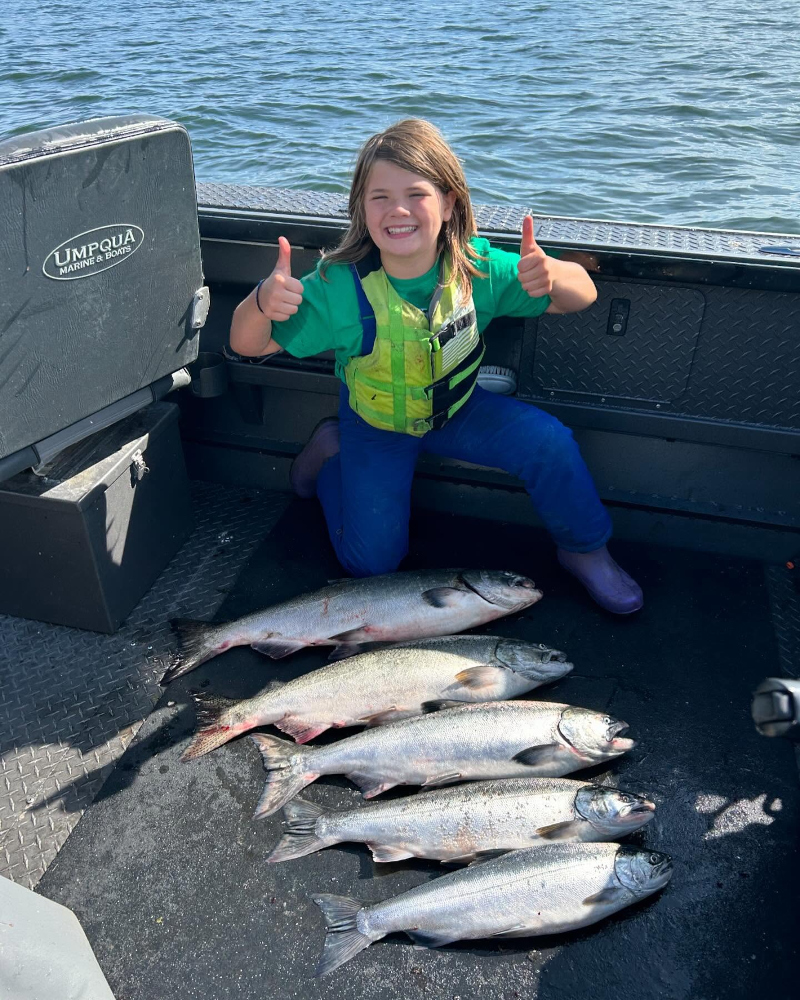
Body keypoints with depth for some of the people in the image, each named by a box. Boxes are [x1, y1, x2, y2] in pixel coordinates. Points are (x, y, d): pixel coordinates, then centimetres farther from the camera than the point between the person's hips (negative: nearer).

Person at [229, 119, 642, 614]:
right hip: (376, 423, -2)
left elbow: (583, 295, -13)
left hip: (458, 408, 2)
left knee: (548, 442, -20)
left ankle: (585, 549, 8)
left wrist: (549, 274, -39)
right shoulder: (340, 286, -27)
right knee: (373, 559, -3)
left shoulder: (478, 267, -21)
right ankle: (331, 452, 23)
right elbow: (248, 345, -25)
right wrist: (262, 303, -50)